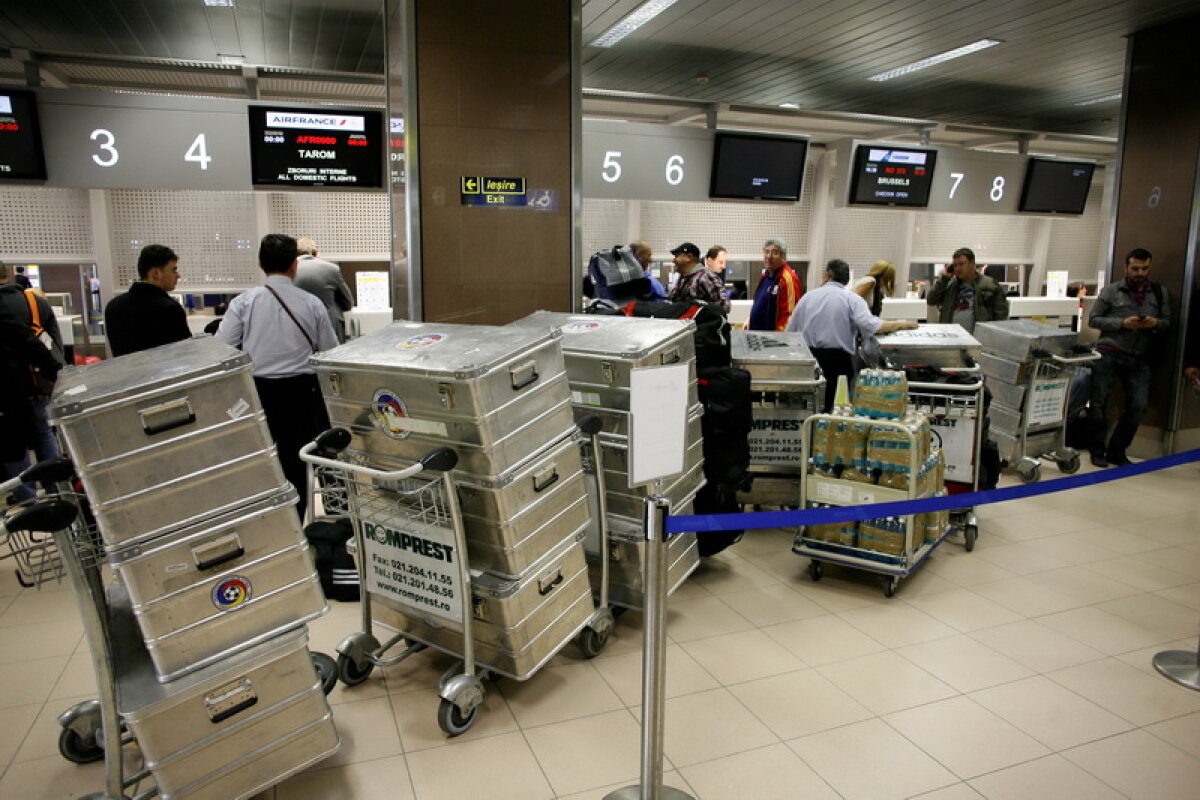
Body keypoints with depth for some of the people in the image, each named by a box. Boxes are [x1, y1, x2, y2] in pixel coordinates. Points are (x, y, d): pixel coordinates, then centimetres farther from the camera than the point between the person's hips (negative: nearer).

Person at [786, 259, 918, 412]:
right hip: (838, 359, -3)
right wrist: (900, 324, -5)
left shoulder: (807, 297, 9)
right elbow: (870, 325, -17)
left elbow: (790, 333, 8)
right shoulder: (852, 299, -1)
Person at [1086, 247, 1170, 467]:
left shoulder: (1160, 293, 15)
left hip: (1139, 359, 3)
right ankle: (1097, 451, 11)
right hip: (1109, 354, -3)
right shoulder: (1111, 291, 4)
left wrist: (1155, 324, -8)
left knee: (1139, 405, -3)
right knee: (1099, 402, -1)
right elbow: (1093, 319, 1)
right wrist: (1123, 323, -12)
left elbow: (1167, 323, 15)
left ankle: (1116, 451, 11)